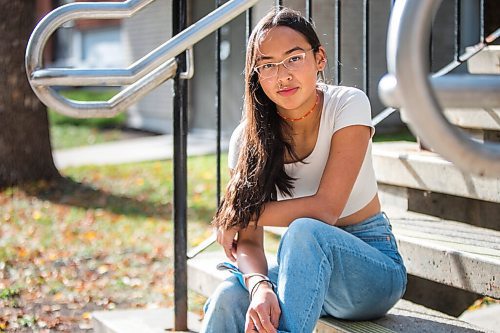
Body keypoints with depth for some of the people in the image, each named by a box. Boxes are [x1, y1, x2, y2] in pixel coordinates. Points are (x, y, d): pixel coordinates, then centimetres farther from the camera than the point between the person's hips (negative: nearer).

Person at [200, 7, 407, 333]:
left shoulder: (348, 105, -14)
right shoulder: (247, 139, -6)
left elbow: (326, 209, -22)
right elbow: (249, 242, -12)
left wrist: (241, 217, -12)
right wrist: (260, 288, -34)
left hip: (375, 270, -3)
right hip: (306, 269, 3)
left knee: (304, 230, -35)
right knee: (228, 297, -28)